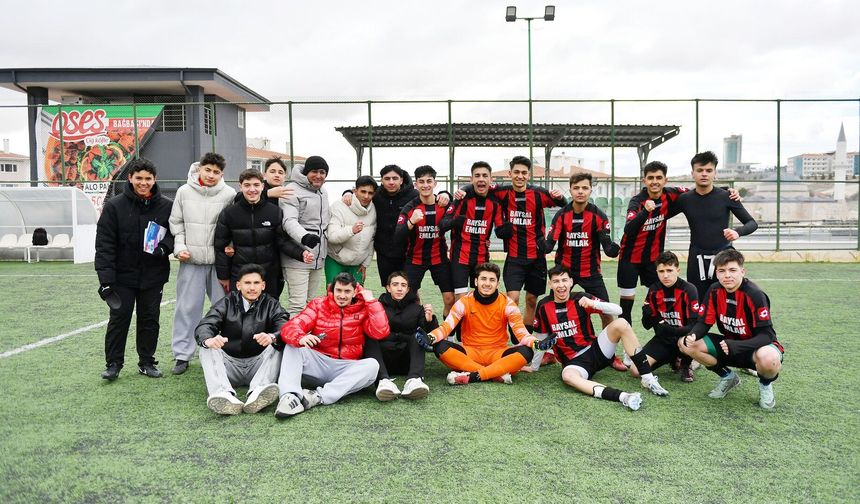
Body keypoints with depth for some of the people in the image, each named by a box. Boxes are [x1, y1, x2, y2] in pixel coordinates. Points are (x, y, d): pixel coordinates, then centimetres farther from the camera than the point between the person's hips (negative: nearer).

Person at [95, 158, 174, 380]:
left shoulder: (166, 206, -2)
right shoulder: (115, 206, -6)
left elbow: (174, 233, 8)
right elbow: (104, 244, -8)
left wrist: (164, 247, -15)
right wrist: (105, 278, -14)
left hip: (153, 276, 2)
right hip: (123, 276, -1)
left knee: (150, 319, 10)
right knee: (119, 319, 4)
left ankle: (147, 362, 23)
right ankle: (113, 364, 17)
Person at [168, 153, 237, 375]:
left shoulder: (230, 194, -2)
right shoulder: (184, 191, 3)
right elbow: (176, 222, 9)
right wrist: (179, 247, -2)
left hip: (219, 259, -1)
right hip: (191, 259, 1)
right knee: (187, 308, 5)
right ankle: (182, 355, 14)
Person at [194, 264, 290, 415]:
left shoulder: (271, 305, 7)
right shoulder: (227, 303, 10)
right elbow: (205, 325, -8)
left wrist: (272, 337, -39)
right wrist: (208, 340, -34)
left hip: (258, 365, -1)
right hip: (229, 365, 1)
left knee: (276, 346, -25)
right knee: (207, 348, -21)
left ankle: (256, 393, -47)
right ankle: (223, 395, -45)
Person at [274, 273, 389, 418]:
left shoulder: (363, 309, 4)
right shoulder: (318, 304, 5)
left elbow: (381, 332, -12)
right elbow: (290, 327, -8)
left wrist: (371, 301, -9)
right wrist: (301, 338, -33)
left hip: (347, 369, 0)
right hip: (318, 364, 1)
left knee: (372, 365, -28)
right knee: (293, 346, -20)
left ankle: (319, 396, -35)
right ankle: (290, 396, -39)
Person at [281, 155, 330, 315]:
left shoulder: (323, 192, 16)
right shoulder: (293, 190, -10)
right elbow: (289, 221, -23)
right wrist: (304, 236, -40)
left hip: (318, 258, 8)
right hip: (297, 259, -8)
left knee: (311, 302, 14)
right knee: (298, 304, -11)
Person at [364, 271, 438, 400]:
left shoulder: (416, 309, 14)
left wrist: (429, 320, -19)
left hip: (407, 360, 1)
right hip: (382, 359, -1)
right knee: (370, 338, -25)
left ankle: (414, 379, -44)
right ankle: (384, 381, -48)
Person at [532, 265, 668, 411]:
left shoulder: (581, 299, -5)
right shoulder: (544, 306, -2)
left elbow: (618, 310, -9)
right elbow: (541, 339, 9)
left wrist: (594, 303, -25)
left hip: (596, 350, 1)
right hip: (573, 362, -1)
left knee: (621, 324, -21)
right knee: (568, 376, -37)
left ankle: (647, 378, -18)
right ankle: (622, 396, -49)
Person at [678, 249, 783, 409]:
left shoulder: (754, 295, -25)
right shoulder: (714, 291, -9)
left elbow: (766, 335, -26)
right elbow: (703, 323, -5)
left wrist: (736, 346, -41)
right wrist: (692, 336, -29)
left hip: (757, 346, -5)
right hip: (730, 343, 5)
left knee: (769, 359, -42)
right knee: (684, 344, -13)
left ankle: (765, 384, -1)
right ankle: (727, 376, 10)